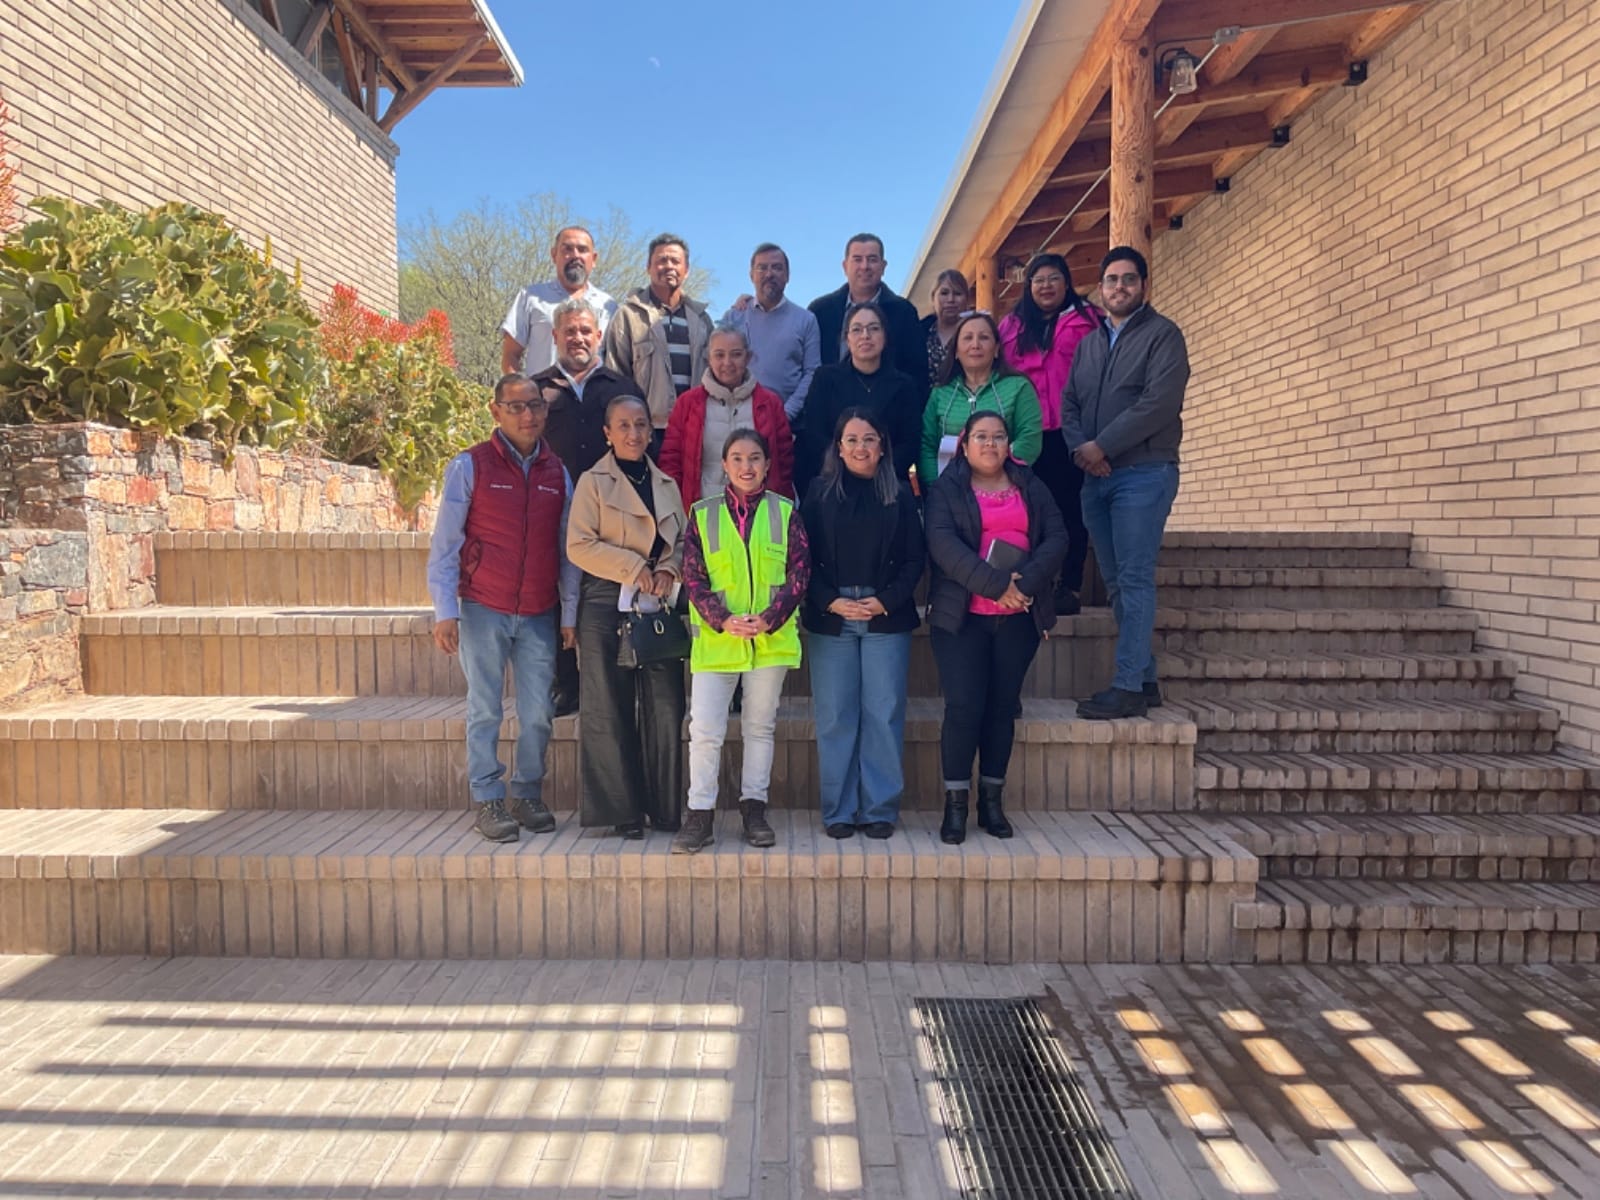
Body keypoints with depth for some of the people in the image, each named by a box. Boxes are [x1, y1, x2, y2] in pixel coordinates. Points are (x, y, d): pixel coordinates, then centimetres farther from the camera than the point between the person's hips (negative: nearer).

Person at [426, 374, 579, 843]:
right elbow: (445, 545, -3)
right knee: (485, 711, 2)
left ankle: (527, 795, 20)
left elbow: (566, 551, 11)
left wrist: (570, 614, 8)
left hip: (539, 615, 3)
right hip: (483, 610, -3)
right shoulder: (469, 466, -2)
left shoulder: (557, 473, 8)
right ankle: (488, 801, 13)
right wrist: (445, 611, -9)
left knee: (537, 714, 4)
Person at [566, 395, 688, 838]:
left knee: (666, 708, 1)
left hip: (659, 606, 4)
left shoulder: (666, 484, 17)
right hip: (607, 605, -3)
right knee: (611, 711, 1)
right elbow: (579, 545, -6)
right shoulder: (593, 482, 3)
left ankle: (665, 808, 13)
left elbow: (683, 539, 17)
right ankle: (622, 811, 12)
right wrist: (634, 567, -12)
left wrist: (669, 569, -3)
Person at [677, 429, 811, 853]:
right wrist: (723, 620, -15)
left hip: (771, 638, 1)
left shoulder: (786, 512, 4)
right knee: (705, 730, -2)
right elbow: (693, 577, 0)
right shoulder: (702, 514, 3)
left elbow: (799, 573, 0)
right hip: (715, 639, 0)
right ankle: (699, 814, 8)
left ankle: (754, 808, 22)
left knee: (761, 726, 10)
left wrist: (770, 618, -14)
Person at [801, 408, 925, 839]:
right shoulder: (820, 493, 6)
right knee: (834, 717, 2)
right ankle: (838, 811, 12)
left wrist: (886, 600, -8)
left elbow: (915, 558, 4)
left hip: (886, 618, 0)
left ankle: (880, 809, 11)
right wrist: (831, 601, -10)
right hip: (830, 619, 0)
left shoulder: (899, 495, 8)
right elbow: (804, 558, 2)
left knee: (884, 715, 1)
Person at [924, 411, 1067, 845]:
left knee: (1003, 707, 6)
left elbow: (1056, 536, 3)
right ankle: (955, 804, 2)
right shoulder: (946, 489, 4)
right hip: (962, 616, -3)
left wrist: (1026, 584, -14)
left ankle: (992, 801, 16)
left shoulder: (1031, 487, 14)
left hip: (1019, 618, 3)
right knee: (963, 707, -7)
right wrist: (996, 585, -20)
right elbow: (942, 543, -12)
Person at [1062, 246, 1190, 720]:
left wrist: (1102, 445, -14)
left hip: (1143, 473, -7)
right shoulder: (1088, 343, 20)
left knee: (1134, 579, -10)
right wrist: (1079, 447, -7)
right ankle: (1145, 679, 14)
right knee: (1116, 582, 7)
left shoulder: (1162, 335, 0)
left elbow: (1160, 403, -13)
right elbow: (1068, 403, 13)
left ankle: (1128, 687, -10)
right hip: (1096, 477, 7)